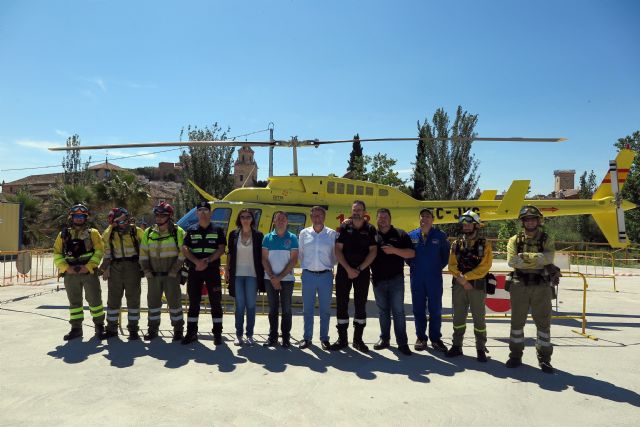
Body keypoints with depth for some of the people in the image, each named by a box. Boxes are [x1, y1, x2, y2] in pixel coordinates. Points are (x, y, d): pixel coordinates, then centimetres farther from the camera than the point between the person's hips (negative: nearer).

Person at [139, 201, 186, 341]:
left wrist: (175, 270, -12)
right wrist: (146, 270, 0)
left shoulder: (178, 232, -5)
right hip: (153, 275, 4)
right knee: (153, 301, 11)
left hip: (171, 275, -4)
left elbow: (183, 253, -7)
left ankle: (178, 329, 14)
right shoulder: (148, 233, 7)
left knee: (174, 301, 1)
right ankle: (153, 329, 25)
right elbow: (143, 253, 10)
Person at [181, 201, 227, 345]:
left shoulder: (218, 230, 5)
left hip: (213, 270, -2)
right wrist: (196, 261, -15)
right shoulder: (191, 230, 10)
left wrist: (207, 260, -16)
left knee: (216, 302, 0)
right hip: (194, 270, 2)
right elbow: (184, 249, 1)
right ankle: (191, 333, 15)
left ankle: (217, 333, 8)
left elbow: (221, 249, -2)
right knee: (193, 302, 7)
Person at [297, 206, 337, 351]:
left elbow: (335, 254, 6)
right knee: (307, 309, 7)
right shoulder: (304, 233, 4)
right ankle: (307, 337, 18)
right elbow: (300, 254, 10)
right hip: (308, 275, 1)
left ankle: (324, 338, 19)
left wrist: (329, 267, 3)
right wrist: (305, 266, 8)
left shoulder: (331, 234, 1)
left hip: (326, 275, -1)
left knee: (325, 309, 7)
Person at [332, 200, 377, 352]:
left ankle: (358, 339, 16)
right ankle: (342, 339, 12)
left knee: (361, 305, 5)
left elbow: (373, 251, -2)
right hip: (344, 271, 0)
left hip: (362, 272, 0)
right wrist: (348, 269, -12)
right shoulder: (344, 228, 2)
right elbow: (338, 250, -2)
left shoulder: (370, 229, 2)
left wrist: (359, 269, -10)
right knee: (342, 304, 2)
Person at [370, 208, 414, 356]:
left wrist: (394, 250, -17)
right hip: (378, 280, 2)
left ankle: (402, 343, 4)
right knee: (383, 311, 12)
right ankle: (384, 339, 23)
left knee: (398, 311, -1)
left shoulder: (400, 234, 1)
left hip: (396, 279, -2)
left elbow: (411, 253, -5)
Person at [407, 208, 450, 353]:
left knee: (435, 309, 5)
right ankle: (421, 338, 19)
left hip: (435, 278, -1)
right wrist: (412, 265, 7)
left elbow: (446, 254, 8)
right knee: (418, 309, 7)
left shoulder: (440, 235, -1)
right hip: (417, 278, 1)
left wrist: (440, 266, 2)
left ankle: (435, 338, 17)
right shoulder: (412, 236, 3)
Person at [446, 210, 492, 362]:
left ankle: (481, 349, 17)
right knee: (458, 317, 10)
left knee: (478, 318, 5)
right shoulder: (456, 244, 7)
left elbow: (484, 267, -11)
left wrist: (465, 277, -16)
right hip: (458, 286, 3)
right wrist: (461, 279, -15)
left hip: (477, 286, -3)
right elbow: (452, 265, 1)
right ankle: (457, 346, 21)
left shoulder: (485, 244, -3)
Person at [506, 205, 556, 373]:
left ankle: (544, 358, 18)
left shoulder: (547, 239, 5)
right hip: (519, 285, 1)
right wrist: (536, 261, -14)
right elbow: (511, 261, -10)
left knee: (543, 322, 6)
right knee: (517, 321, 8)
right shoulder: (515, 240, 6)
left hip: (542, 286, 0)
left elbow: (549, 257, -15)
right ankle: (515, 355, 20)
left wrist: (525, 256, -20)